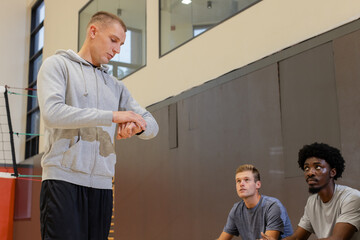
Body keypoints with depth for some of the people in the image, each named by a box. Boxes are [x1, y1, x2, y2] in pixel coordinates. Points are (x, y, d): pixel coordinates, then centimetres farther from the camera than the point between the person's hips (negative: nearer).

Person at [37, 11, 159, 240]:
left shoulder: (116, 86, 20)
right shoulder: (58, 65, 6)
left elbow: (152, 125, 16)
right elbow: (52, 113, -12)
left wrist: (137, 126, -10)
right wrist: (112, 116, -15)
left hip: (102, 185, 5)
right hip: (63, 180, -5)